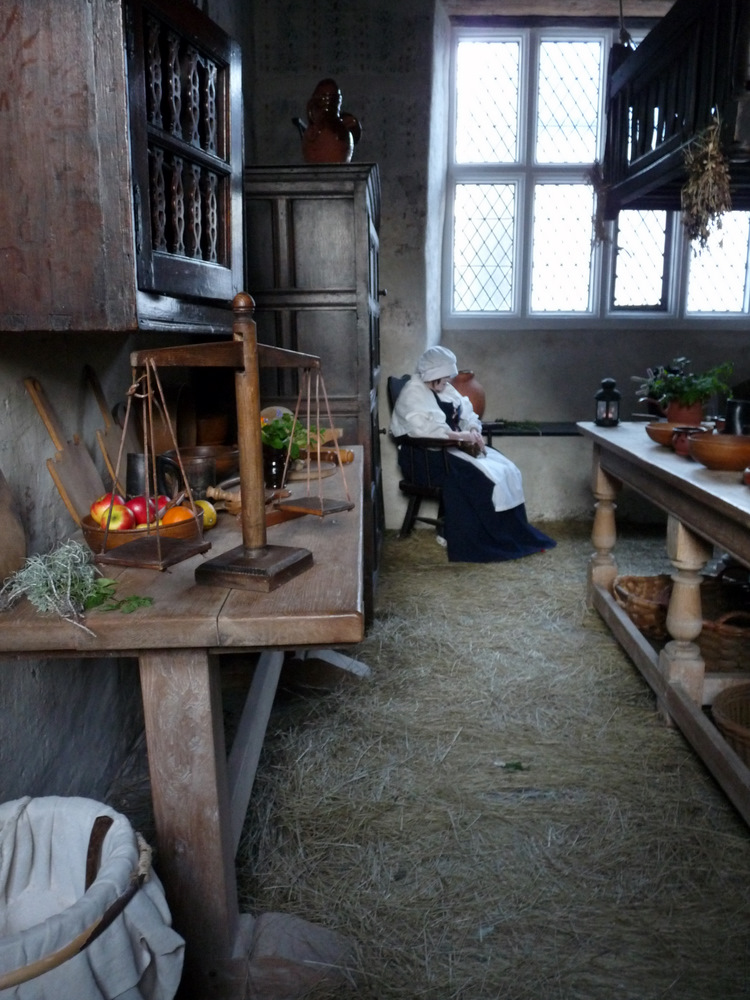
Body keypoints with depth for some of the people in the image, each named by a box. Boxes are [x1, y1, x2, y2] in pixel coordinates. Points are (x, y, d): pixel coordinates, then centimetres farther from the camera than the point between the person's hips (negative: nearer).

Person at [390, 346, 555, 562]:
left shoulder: (445, 389, 15)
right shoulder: (413, 394, -13)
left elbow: (468, 414, 15)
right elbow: (426, 428, -28)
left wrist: (474, 432, -8)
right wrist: (462, 436, -28)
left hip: (452, 447, 9)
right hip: (426, 457, -9)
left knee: (506, 470, -8)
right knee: (476, 477, -28)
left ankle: (514, 536, -6)